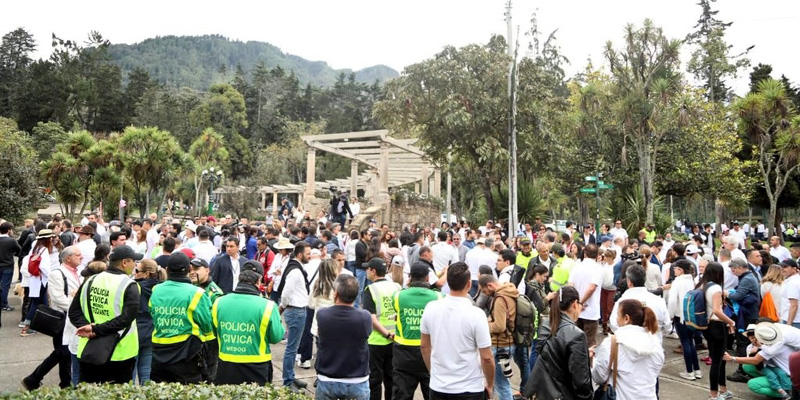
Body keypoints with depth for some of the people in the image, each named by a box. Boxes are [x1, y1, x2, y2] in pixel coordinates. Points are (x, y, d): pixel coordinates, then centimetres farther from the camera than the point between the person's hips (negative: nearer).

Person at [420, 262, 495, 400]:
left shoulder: (430, 308, -6)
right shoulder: (476, 314, -18)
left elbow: (424, 346, 6)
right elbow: (486, 358, -13)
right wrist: (490, 385, 3)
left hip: (438, 387, 3)